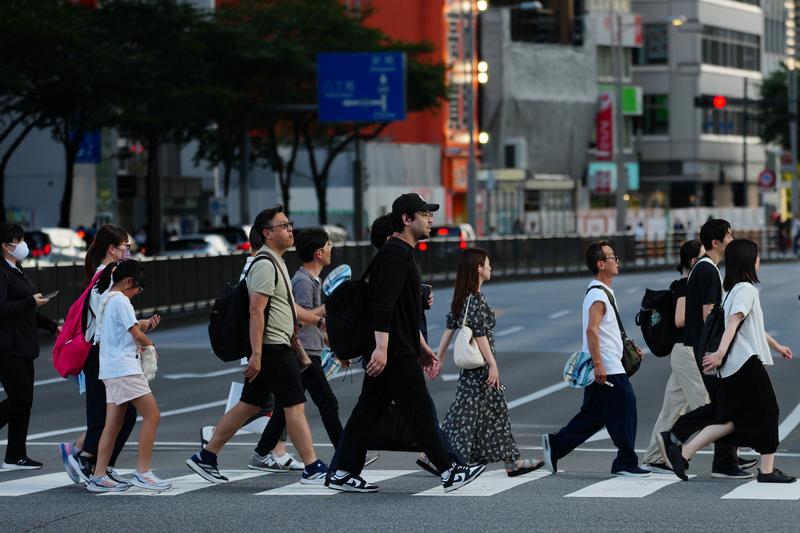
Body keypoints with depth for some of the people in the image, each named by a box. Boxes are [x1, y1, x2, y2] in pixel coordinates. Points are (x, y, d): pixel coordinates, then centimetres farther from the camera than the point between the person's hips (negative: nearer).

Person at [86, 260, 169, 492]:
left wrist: (139, 344, 9)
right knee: (152, 415, -7)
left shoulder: (105, 299, 17)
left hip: (110, 369, 10)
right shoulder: (120, 301, -11)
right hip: (125, 368, -10)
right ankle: (142, 472, -8)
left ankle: (99, 477, 5)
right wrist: (149, 344, 7)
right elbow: (137, 334, -12)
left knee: (113, 424, 8)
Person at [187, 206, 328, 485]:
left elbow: (287, 306, 28)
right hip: (272, 347, -10)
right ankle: (312, 469, -5)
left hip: (278, 346, 10)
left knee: (249, 405, 11)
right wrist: (256, 354, -26)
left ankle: (205, 457, 15)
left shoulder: (275, 263, 19)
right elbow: (256, 310, -21)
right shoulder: (265, 265, -14)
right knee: (295, 406, -7)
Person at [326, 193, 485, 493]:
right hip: (395, 353, -11)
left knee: (368, 409, 9)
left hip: (398, 348, 11)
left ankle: (343, 474, 9)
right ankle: (449, 473, -1)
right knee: (419, 410, -5)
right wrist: (382, 347, -30)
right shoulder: (396, 255, -14)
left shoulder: (402, 254, 21)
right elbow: (382, 306, -24)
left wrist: (421, 347, 28)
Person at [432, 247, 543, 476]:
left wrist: (439, 357, 14)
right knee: (468, 411, -5)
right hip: (479, 363, -10)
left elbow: (449, 327, 12)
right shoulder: (476, 299, -17)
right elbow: (479, 334, -20)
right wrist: (492, 364, -18)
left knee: (497, 410, 12)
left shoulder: (462, 298, 10)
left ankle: (513, 462, 16)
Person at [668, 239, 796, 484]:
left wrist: (776, 346, 41)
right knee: (766, 412, 2)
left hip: (734, 366, 9)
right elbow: (734, 322, -24)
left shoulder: (735, 289, 19)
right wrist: (721, 352, -34)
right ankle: (767, 470, 6)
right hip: (747, 362, -9)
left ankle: (684, 452, 1)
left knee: (732, 418, 9)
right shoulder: (746, 289, -12)